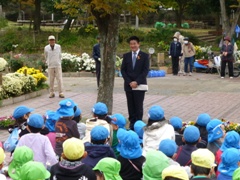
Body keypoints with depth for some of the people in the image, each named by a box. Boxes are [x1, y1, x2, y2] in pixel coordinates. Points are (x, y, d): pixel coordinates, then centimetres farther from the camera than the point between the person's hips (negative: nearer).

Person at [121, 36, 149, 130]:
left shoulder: (144, 56, 0)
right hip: (128, 85, 3)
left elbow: (145, 71, -5)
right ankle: (132, 123, 11)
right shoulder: (126, 56, 9)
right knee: (131, 106, 5)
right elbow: (123, 70, 6)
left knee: (139, 106, -2)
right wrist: (129, 82, -7)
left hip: (140, 85, -3)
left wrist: (137, 82, -14)